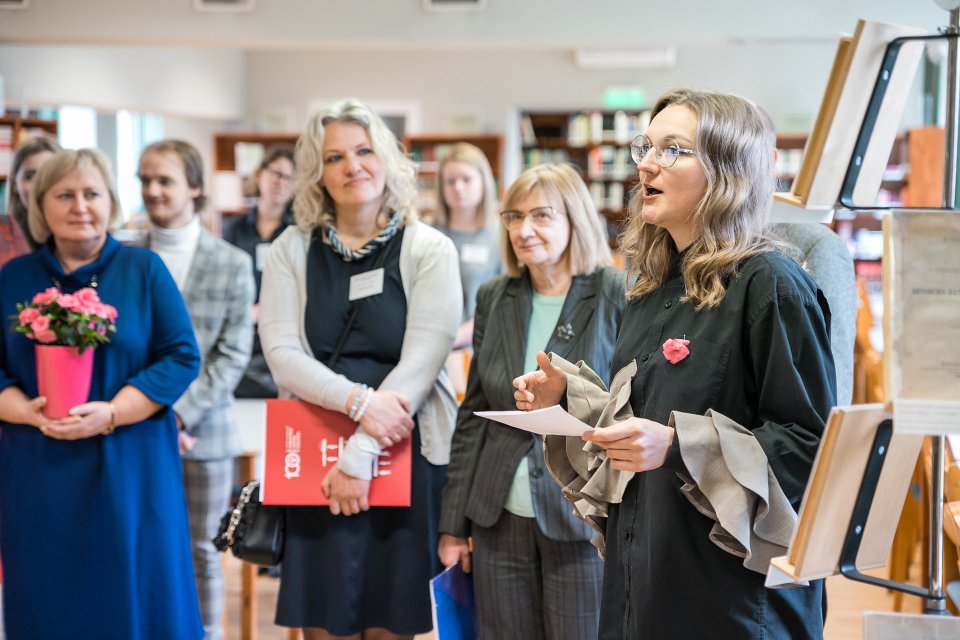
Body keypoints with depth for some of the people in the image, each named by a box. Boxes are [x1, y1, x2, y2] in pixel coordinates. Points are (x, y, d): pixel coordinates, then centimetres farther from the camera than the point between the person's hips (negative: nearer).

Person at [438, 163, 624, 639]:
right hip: (500, 520, 5)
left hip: (585, 519, -4)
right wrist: (454, 524, 9)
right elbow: (472, 415, 11)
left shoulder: (616, 296, -7)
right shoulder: (494, 298, 7)